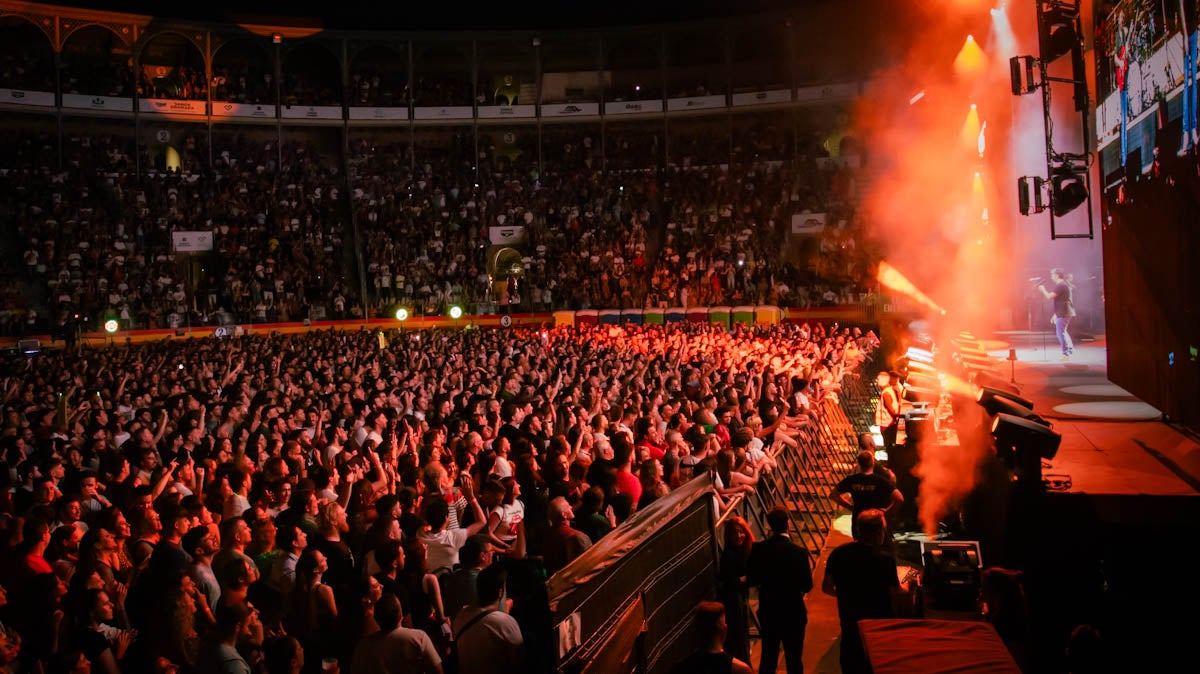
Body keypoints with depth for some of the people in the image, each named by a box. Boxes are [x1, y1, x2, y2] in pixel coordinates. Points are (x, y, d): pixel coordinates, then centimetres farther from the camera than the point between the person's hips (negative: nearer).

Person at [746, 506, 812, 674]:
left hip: (767, 612, 3)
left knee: (768, 656, 18)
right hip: (793, 613, -3)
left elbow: (751, 580, -3)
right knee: (794, 660, 10)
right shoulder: (799, 552, -20)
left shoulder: (758, 549, -12)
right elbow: (807, 585, -14)